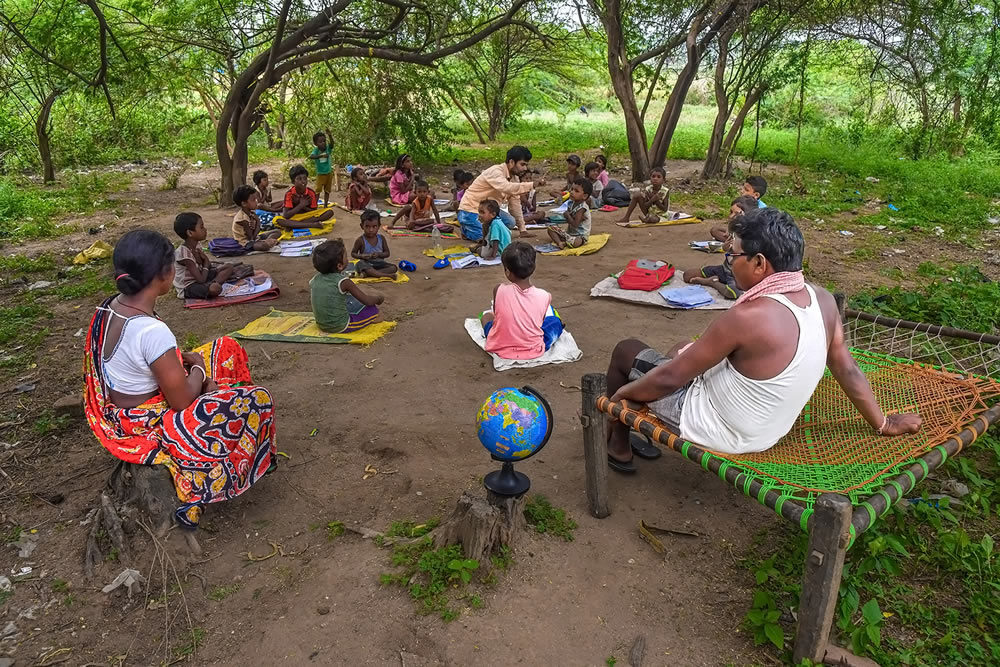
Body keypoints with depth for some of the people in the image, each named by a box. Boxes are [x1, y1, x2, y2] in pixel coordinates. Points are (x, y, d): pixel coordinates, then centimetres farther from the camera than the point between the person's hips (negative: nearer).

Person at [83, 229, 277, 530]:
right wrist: (199, 368, -7)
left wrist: (184, 359, -1)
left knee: (226, 349, 14)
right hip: (146, 428, -9)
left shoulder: (108, 308, -6)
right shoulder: (152, 331, -34)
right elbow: (181, 401, -24)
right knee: (257, 400, 1)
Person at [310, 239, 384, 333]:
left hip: (322, 325, 7)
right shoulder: (343, 282, -18)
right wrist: (379, 298, 8)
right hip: (341, 327, -7)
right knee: (373, 307, 6)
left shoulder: (315, 279, -1)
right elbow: (368, 301, -15)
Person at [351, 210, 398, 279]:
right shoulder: (361, 240, -5)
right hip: (366, 264, -3)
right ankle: (385, 275, -39)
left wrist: (379, 254, -16)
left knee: (393, 267, -21)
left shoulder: (381, 238, 3)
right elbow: (353, 253, 2)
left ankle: (368, 274, -32)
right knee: (360, 264, -37)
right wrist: (362, 256, -18)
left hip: (379, 263, 3)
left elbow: (387, 253, 5)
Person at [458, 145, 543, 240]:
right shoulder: (495, 172, -24)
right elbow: (507, 188, -45)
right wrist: (533, 185, -49)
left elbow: (515, 202, 6)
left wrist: (522, 229, 2)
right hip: (470, 211, -8)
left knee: (511, 222, -13)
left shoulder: (514, 177, 3)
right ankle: (467, 230, 6)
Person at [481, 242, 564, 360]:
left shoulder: (499, 290, -16)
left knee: (486, 315, 28)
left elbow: (496, 314, 1)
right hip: (534, 351, 0)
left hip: (500, 349, 1)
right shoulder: (544, 296, -15)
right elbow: (539, 322, 1)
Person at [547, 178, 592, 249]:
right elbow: (568, 220, -2)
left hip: (580, 235, -8)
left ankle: (565, 243, -7)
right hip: (569, 231, 8)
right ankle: (559, 242, -23)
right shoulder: (571, 203, 1)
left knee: (575, 243, -41)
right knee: (551, 228, 0)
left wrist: (567, 214, -14)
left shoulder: (582, 208, -22)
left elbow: (575, 224, -27)